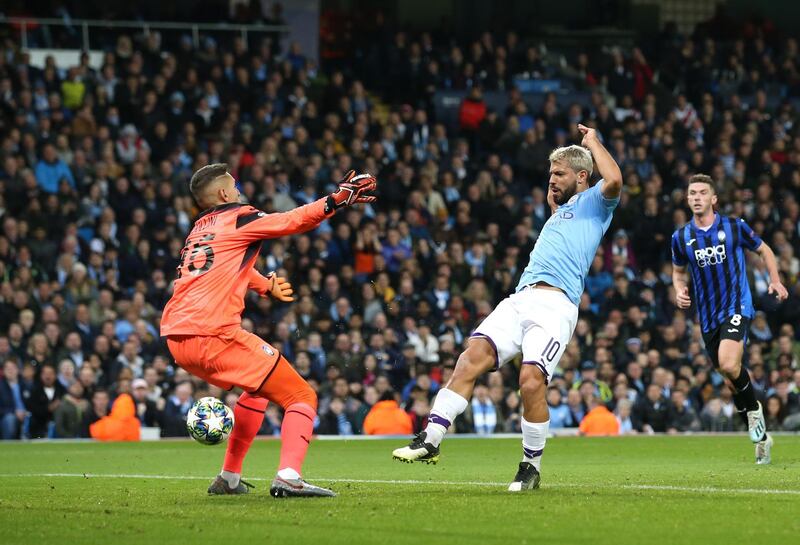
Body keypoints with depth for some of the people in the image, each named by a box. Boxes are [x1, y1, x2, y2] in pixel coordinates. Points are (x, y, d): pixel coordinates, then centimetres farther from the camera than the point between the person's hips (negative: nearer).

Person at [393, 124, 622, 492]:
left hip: (555, 306, -7)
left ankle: (532, 468, -5)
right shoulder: (559, 213, 33)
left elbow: (613, 180, -14)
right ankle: (430, 440, -21)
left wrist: (593, 141, 0)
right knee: (473, 356, -15)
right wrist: (554, 200, 42)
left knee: (531, 381, -22)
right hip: (520, 299, 7)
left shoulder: (593, 203, 9)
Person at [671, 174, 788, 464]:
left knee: (728, 364, -28)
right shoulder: (681, 237, 5)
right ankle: (761, 438, 21)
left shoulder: (735, 227, -2)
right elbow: (679, 271, 21)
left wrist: (775, 280, -2)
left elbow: (763, 249, 12)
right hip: (708, 317, 4)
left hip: (737, 307, -4)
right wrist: (679, 291, 0)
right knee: (733, 381, 7)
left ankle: (754, 408, 0)